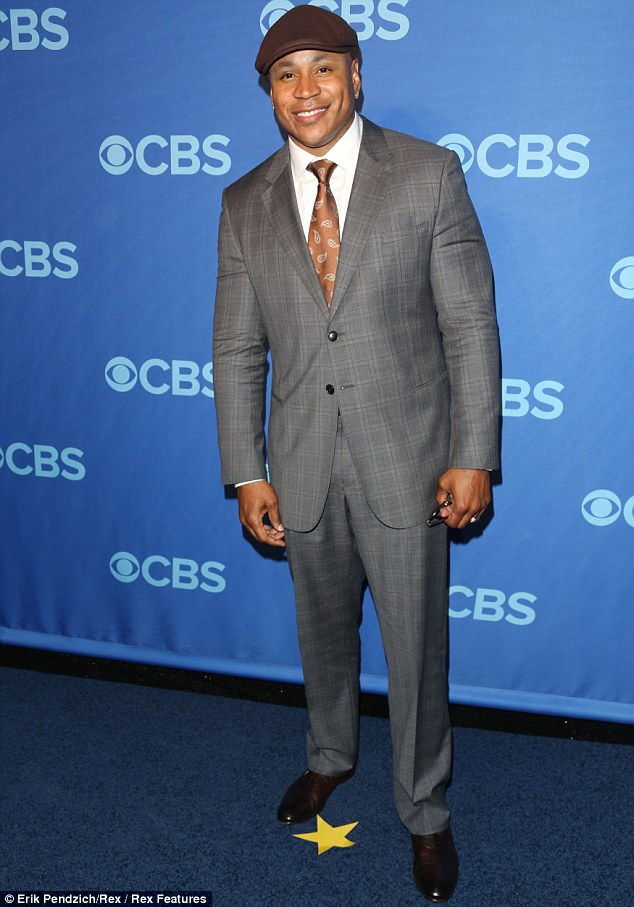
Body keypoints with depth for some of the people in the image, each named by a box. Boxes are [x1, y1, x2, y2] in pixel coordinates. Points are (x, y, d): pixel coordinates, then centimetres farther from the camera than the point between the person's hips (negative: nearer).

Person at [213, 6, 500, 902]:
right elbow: (237, 351, 5)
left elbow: (471, 324, -6)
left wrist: (474, 456, -10)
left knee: (416, 647, 9)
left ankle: (425, 811, 32)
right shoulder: (245, 205, 3)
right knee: (324, 632, 21)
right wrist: (246, 473, 1)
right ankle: (331, 757, 49)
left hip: (405, 459, -2)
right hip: (303, 467, 3)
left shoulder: (428, 173, -6)